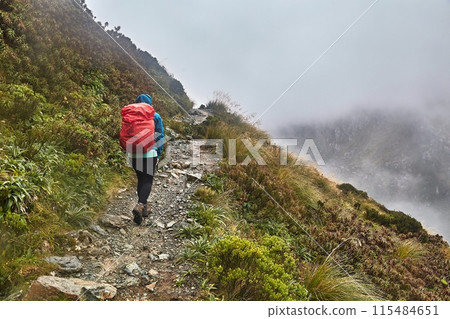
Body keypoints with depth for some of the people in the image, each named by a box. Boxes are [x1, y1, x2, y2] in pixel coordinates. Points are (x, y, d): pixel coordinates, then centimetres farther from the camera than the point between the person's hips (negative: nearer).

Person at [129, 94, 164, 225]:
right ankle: (140, 205, -22)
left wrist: (128, 152, 19)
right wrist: (158, 154, 7)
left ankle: (145, 207, 23)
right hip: (149, 153, -3)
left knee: (140, 179, 16)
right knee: (148, 180, -1)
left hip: (134, 153, 4)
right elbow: (159, 136, 0)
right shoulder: (155, 117, -1)